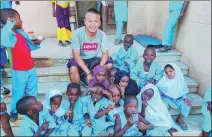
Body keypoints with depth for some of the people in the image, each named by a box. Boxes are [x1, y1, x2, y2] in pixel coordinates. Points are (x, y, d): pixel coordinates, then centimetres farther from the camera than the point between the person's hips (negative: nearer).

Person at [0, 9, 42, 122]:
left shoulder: (21, 32, 2)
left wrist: (35, 43, -3)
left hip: (30, 67, 7)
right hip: (19, 70, -7)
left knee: (32, 91, 22)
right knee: (18, 92, 10)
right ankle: (14, 111, 32)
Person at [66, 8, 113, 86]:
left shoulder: (102, 34, -12)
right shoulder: (77, 33, -22)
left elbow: (105, 53, -11)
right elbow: (76, 55, -25)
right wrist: (88, 73, -32)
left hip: (93, 60, 4)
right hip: (80, 60, -3)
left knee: (109, 64, -19)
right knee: (73, 68, -35)